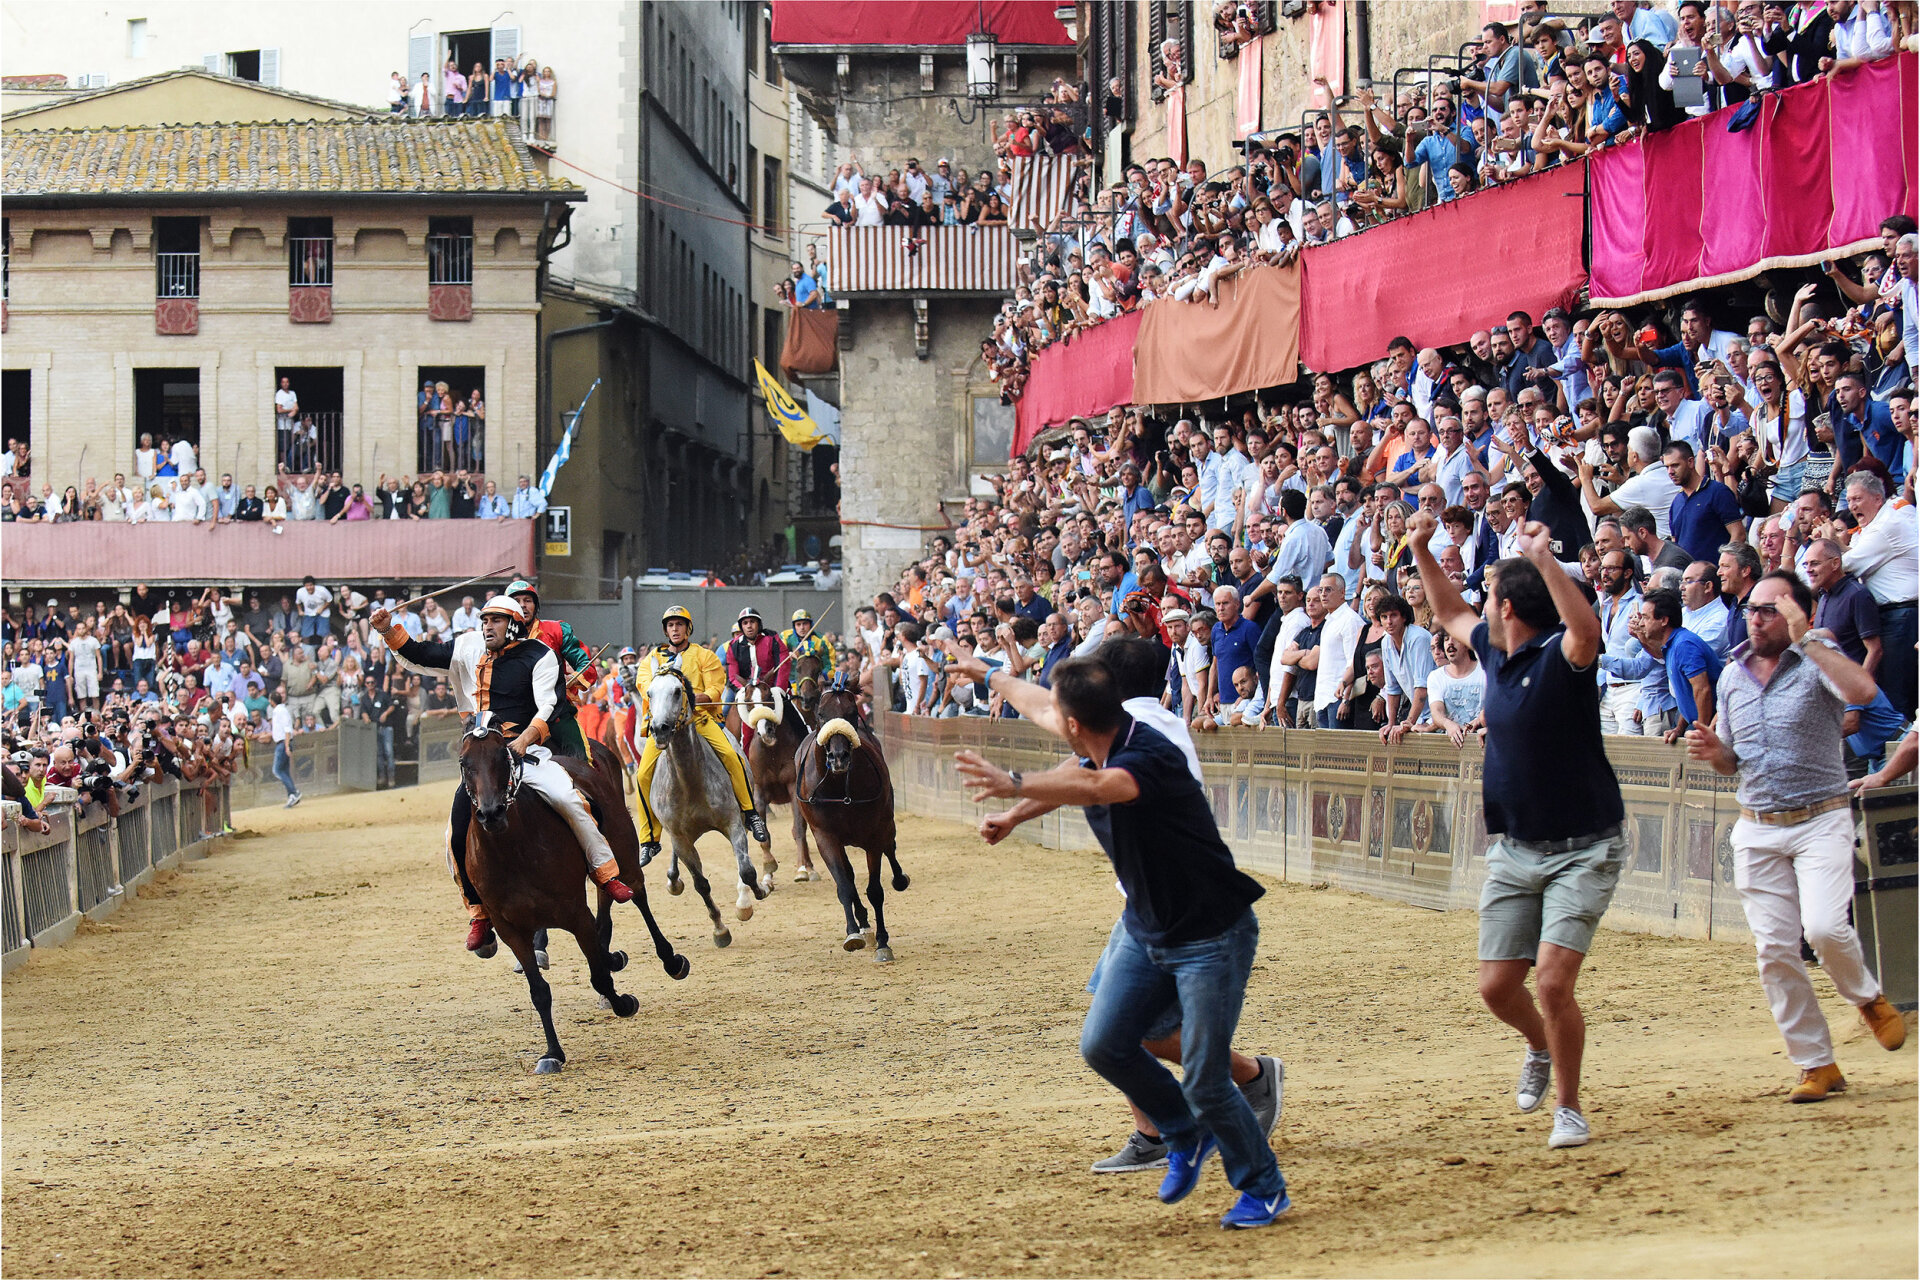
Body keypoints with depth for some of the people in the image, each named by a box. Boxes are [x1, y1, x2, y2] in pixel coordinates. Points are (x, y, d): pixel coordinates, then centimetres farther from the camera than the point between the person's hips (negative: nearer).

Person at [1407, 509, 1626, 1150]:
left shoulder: (1560, 655, -16)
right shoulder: (1495, 649, 7)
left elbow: (1588, 629, -41)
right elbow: (1450, 613, 28)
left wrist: (1544, 559, -44)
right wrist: (1421, 551, 20)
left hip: (1582, 850, -7)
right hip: (1513, 851, 7)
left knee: (1553, 982, -16)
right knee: (1497, 986, 6)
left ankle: (1568, 1107, 2)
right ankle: (1542, 1049, 38)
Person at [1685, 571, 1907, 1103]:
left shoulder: (1819, 660, -6)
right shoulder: (1732, 675, 10)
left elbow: (1863, 691, -30)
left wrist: (1805, 640, -27)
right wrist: (1713, 752, -3)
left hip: (1821, 819, -5)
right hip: (1757, 829, 5)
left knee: (1825, 928, -22)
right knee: (1775, 951, -1)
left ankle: (1868, 998, 10)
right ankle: (1817, 1064, 9)